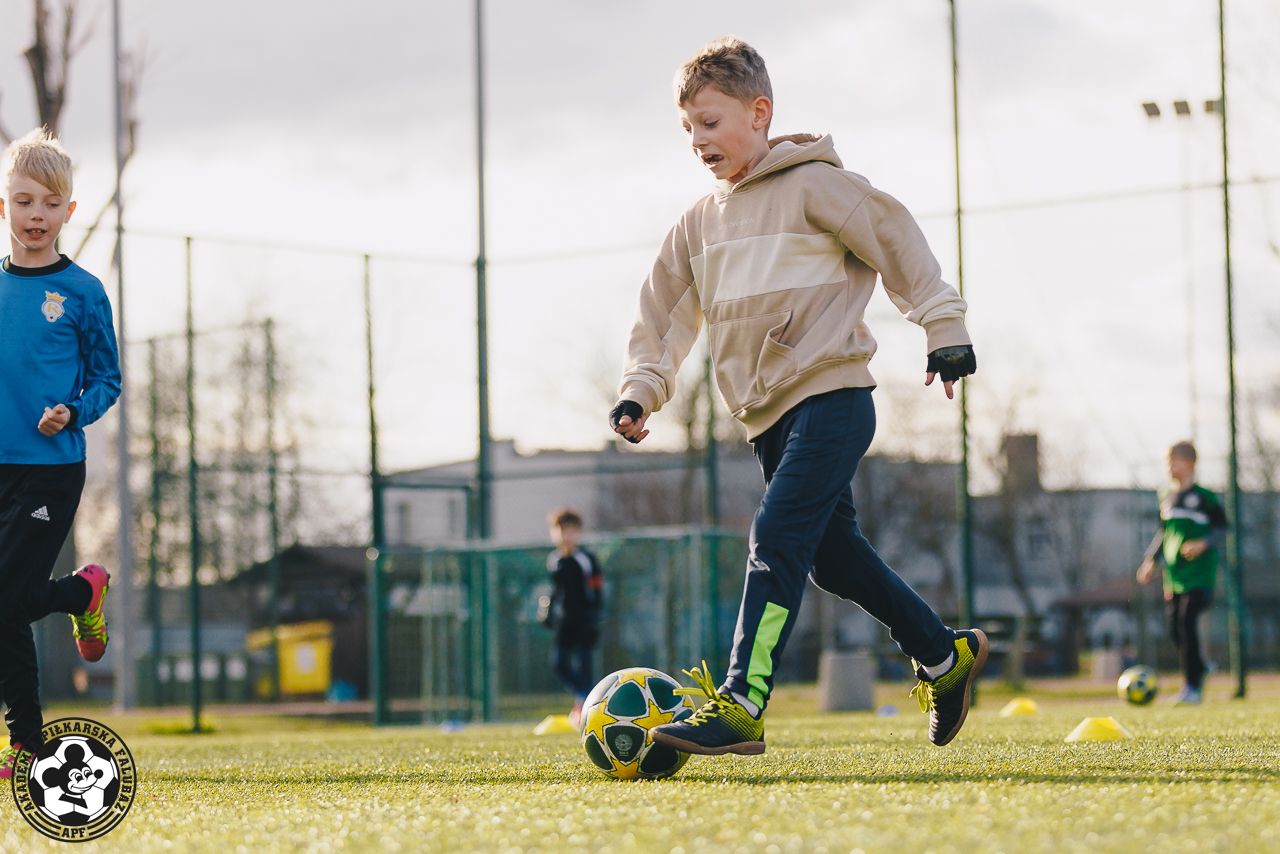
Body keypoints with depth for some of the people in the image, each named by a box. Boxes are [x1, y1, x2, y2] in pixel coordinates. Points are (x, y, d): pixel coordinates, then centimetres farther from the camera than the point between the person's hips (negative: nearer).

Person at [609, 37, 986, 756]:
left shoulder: (813, 185, -4)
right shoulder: (700, 224, 16)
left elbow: (895, 240, -1)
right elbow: (668, 314, 18)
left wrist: (944, 326, -3)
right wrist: (642, 389, 4)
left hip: (831, 394, -8)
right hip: (769, 415, 8)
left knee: (777, 538, -20)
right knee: (834, 555, 13)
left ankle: (741, 705, -27)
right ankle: (946, 656, 31)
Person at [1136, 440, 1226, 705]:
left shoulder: (1205, 497, -5)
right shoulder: (1166, 497, 14)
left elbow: (1222, 529, -1)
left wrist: (1204, 544, -18)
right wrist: (1151, 560, 15)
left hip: (1199, 574, -7)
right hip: (1173, 576, 7)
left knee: (1187, 624, -16)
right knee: (1176, 631, 3)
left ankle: (1192, 687, -14)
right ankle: (1199, 670, 23)